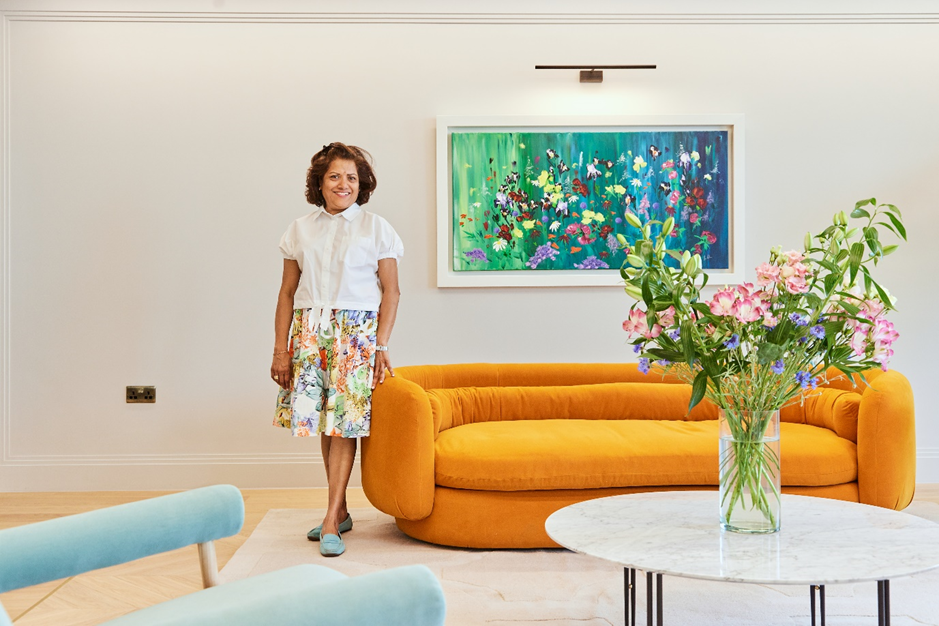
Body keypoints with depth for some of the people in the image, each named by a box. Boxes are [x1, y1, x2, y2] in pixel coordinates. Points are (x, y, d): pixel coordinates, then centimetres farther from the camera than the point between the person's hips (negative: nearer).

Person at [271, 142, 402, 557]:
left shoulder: (375, 228, 3)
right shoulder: (300, 230, 10)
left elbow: (391, 291, 1)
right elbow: (287, 292, 10)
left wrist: (382, 345, -8)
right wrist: (280, 349, 4)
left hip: (356, 331, -3)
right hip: (310, 331, 3)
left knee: (345, 422, -7)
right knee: (323, 421, 5)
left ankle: (331, 522, -3)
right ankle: (341, 511, 19)